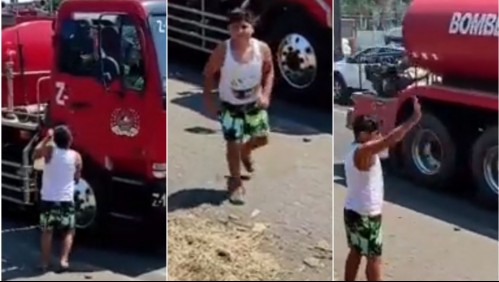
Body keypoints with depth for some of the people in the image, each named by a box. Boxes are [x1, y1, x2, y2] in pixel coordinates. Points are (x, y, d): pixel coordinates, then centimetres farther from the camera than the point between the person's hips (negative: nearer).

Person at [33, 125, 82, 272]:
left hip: (48, 199, 1)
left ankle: (45, 263, 15)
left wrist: (46, 138, 12)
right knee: (69, 231, 15)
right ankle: (64, 260, 2)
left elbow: (35, 155, 12)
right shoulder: (76, 156, -5)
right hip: (66, 200, 0)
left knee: (47, 231, 13)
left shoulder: (49, 150, -9)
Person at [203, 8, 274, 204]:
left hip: (254, 103, 3)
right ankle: (235, 182, 22)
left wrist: (266, 94, -12)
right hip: (230, 106, -3)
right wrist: (209, 99, -12)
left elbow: (269, 71, 0)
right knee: (233, 144, 0)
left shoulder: (262, 49, -17)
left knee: (262, 139, 16)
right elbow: (209, 74, -9)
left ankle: (245, 152, 52)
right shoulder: (222, 51, -23)